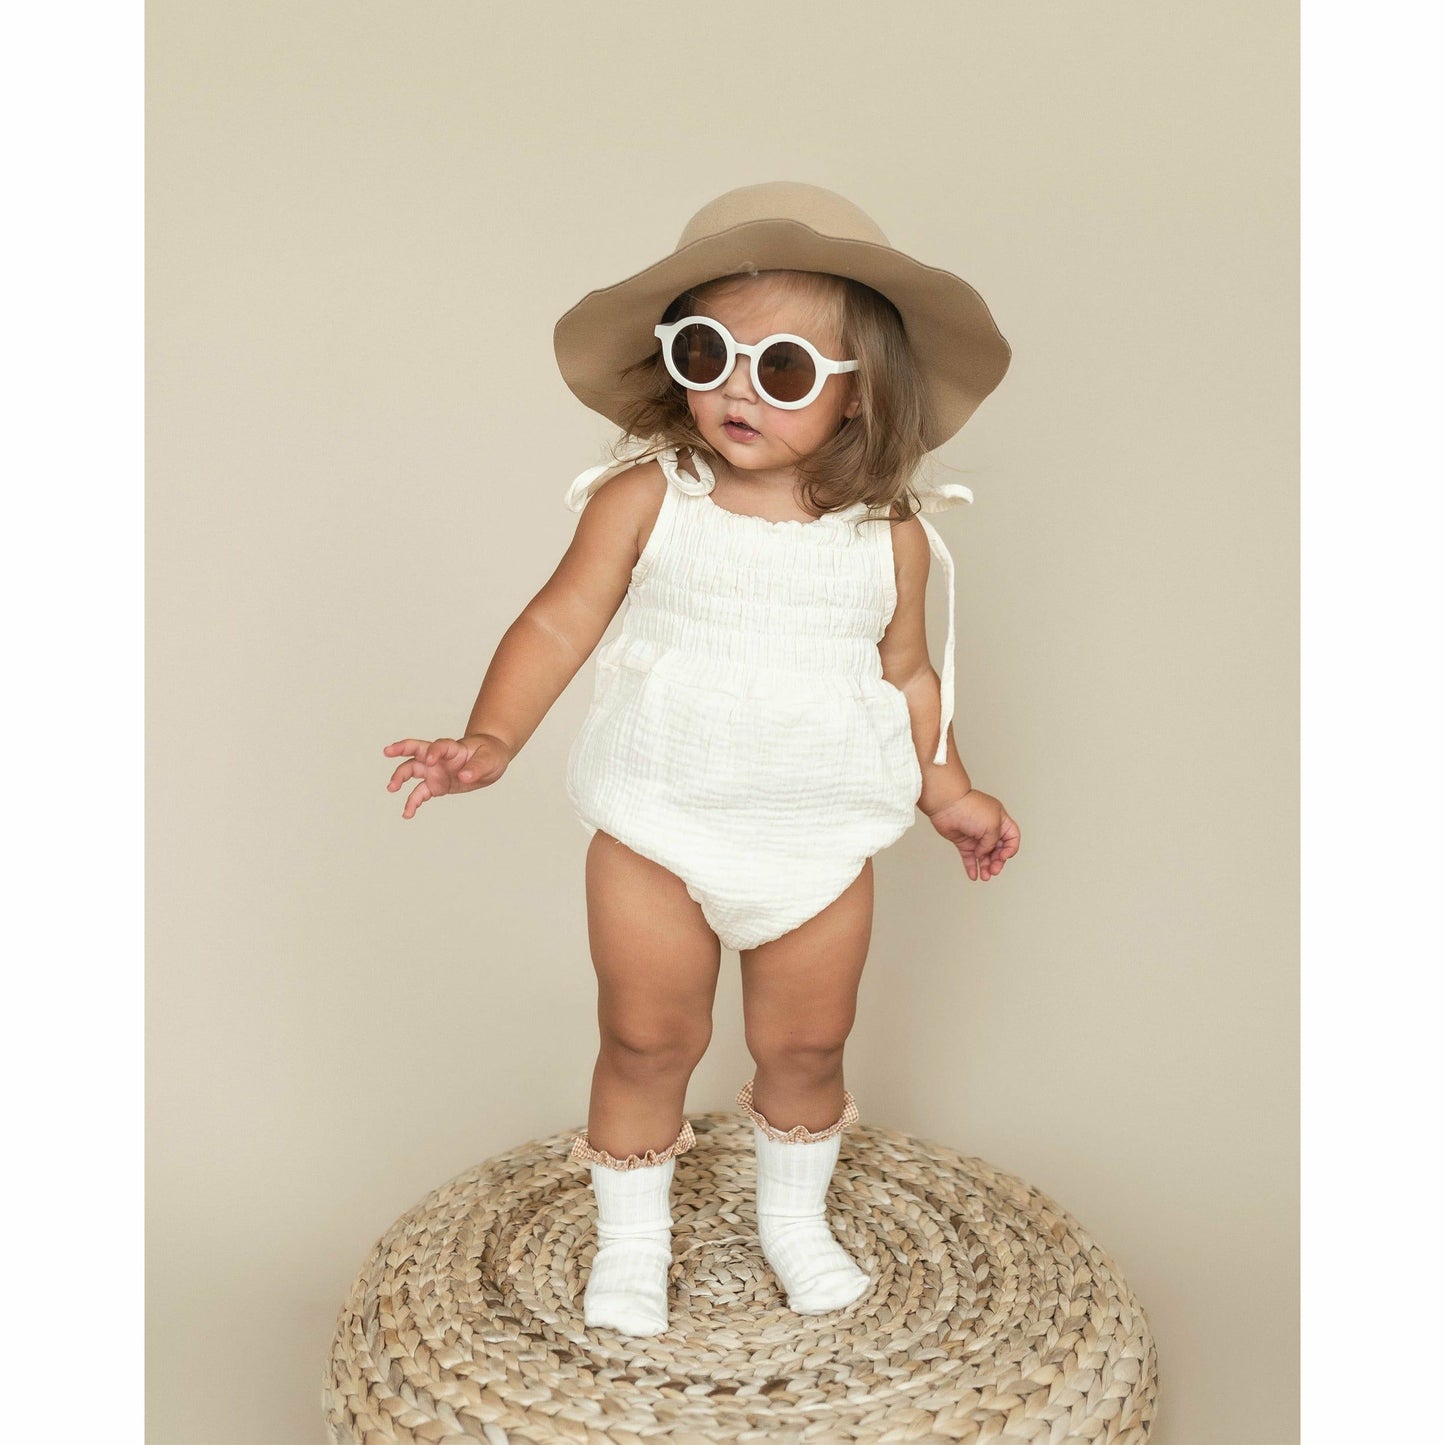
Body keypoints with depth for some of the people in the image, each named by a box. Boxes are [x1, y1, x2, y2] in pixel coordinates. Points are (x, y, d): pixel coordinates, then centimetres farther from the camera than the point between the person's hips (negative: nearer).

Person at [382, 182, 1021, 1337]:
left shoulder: (890, 533, -4)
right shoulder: (643, 499, -10)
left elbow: (905, 670, 8)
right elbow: (561, 621, -8)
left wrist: (948, 789, 12)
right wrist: (491, 740, -20)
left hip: (824, 840, 2)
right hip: (658, 830, -1)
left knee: (806, 1044, 15)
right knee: (648, 1039, 12)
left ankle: (795, 1217, 44)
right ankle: (631, 1238, 36)